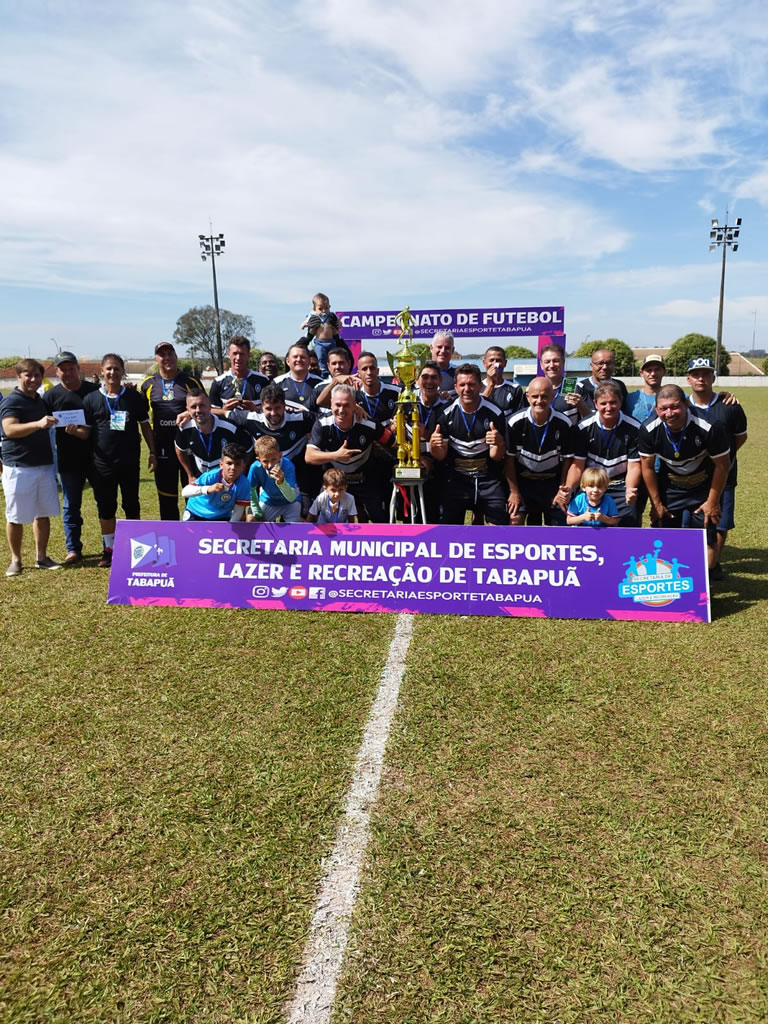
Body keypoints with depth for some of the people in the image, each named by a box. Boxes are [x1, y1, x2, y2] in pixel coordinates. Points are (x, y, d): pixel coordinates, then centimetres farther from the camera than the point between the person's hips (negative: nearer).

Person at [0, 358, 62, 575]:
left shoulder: (40, 400, 15)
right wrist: (38, 424, -40)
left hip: (44, 466, 7)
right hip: (19, 468, -7)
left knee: (43, 514, 10)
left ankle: (41, 557, 19)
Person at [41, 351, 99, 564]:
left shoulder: (95, 391, 3)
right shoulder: (51, 396, 1)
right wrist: (74, 431, -16)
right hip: (69, 460, 0)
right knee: (71, 506, 7)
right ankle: (73, 550, 17)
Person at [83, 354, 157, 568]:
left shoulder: (135, 397, 3)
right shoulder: (91, 399, 3)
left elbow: (145, 426, 7)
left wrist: (152, 453, 2)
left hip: (129, 461, 0)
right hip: (102, 463, 1)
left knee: (131, 505, 9)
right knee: (105, 507, 8)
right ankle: (108, 549, 19)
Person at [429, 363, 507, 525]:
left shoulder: (494, 413, -9)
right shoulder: (446, 413, -5)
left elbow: (496, 457, -5)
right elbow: (440, 456, -2)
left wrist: (499, 444, -28)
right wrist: (433, 445, -25)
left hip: (487, 477, -1)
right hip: (456, 477, 1)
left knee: (499, 522, -6)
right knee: (450, 523, 0)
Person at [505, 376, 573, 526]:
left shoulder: (564, 424, -14)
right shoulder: (515, 422, -16)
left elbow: (567, 459, -3)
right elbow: (509, 458, -9)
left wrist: (563, 488, -3)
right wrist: (514, 491, -8)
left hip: (552, 482, 1)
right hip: (522, 480, -1)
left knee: (558, 524, 5)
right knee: (515, 520, -16)